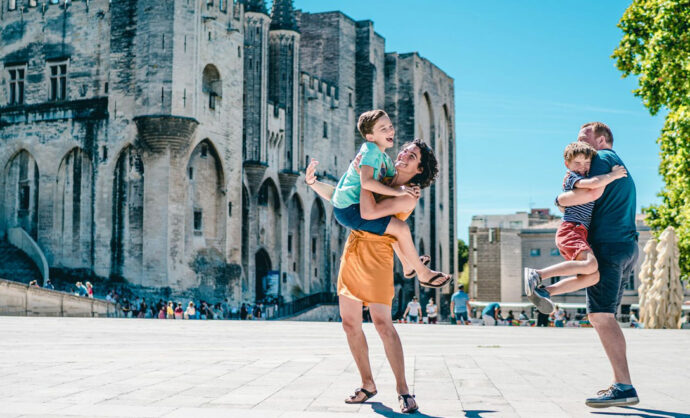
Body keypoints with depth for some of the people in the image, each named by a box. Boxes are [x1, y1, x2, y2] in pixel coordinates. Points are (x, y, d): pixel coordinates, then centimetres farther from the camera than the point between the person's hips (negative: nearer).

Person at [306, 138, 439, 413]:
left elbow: (369, 212, -21)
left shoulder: (408, 197, -7)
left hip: (376, 254, -7)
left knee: (382, 323, -15)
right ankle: (367, 384, 17)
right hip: (352, 251, 7)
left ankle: (403, 390, -6)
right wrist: (314, 183, 11)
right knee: (350, 323, 6)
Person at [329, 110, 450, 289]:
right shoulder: (371, 150, -17)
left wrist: (409, 187, -7)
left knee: (394, 221, 31)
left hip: (352, 206, 11)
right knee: (401, 227, -12)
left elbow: (395, 180, 16)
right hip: (349, 210, -11)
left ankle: (408, 264, 44)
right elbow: (366, 182, -30)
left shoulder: (385, 158, 12)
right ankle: (423, 273, 3)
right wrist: (397, 191, -25)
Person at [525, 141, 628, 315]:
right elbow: (593, 183, -21)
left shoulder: (583, 180, 27)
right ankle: (537, 274, -29)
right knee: (590, 264, -31)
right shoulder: (573, 177, -2)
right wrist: (613, 175, -9)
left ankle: (545, 292, -8)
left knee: (593, 277, -5)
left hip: (579, 234, 10)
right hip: (571, 228, -10)